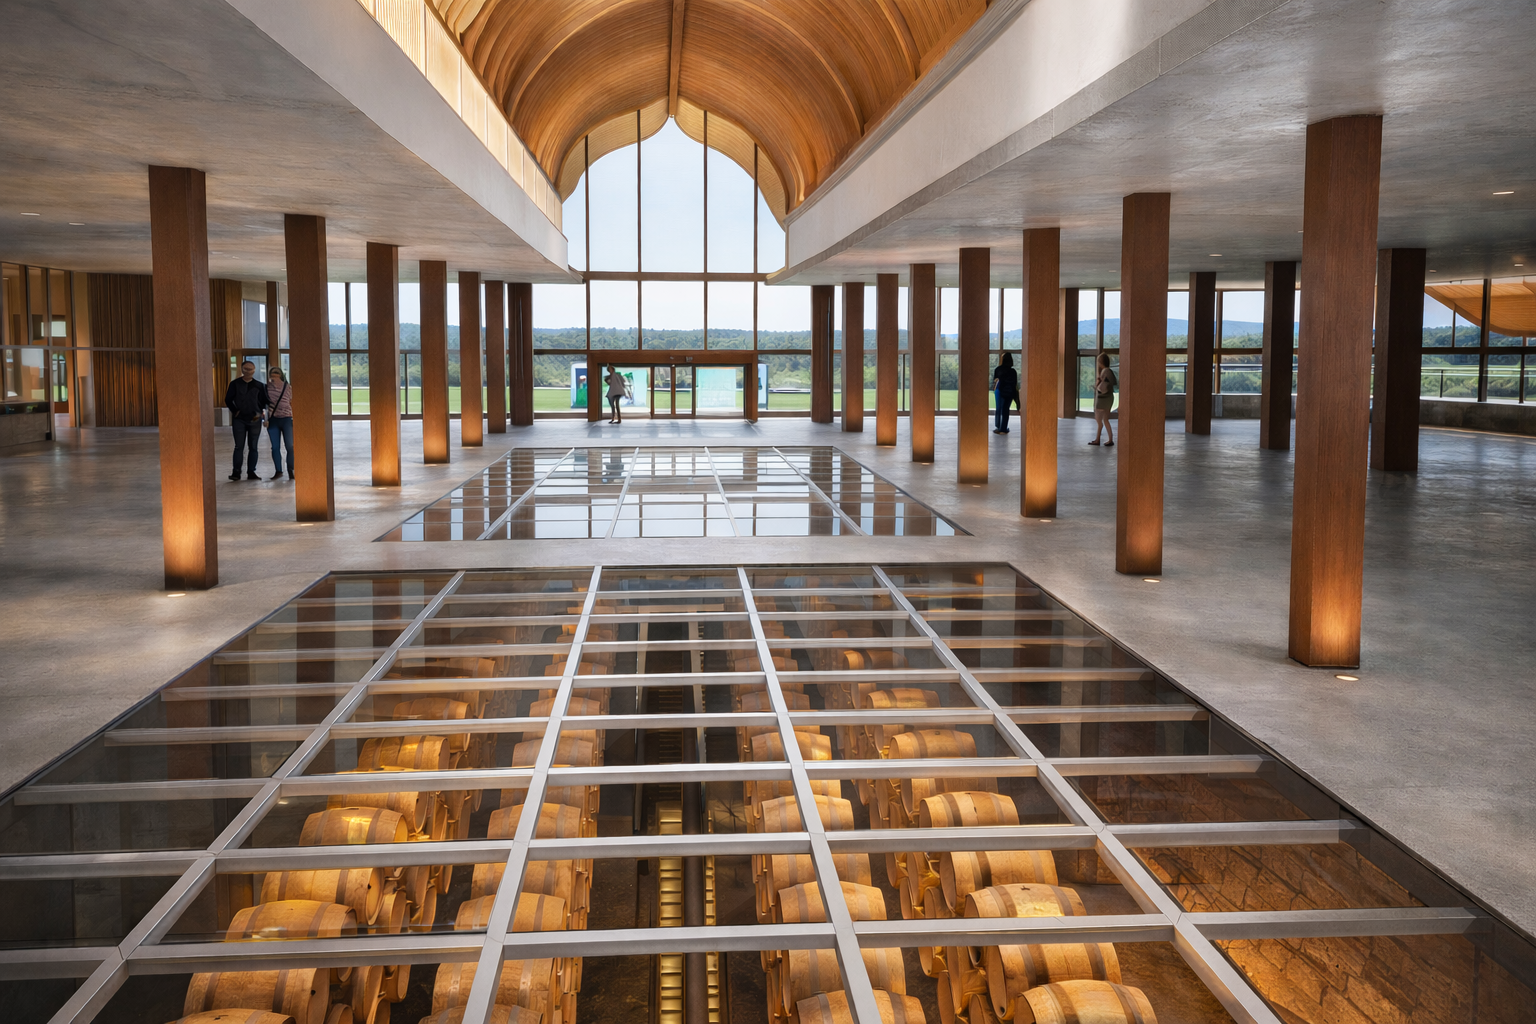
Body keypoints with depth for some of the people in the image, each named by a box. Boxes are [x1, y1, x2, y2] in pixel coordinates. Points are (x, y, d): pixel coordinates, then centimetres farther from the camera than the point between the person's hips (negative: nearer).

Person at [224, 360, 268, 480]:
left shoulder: (259, 385, 6)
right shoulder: (235, 384, 3)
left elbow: (263, 401, 12)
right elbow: (228, 400, 5)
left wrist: (259, 412, 1)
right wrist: (235, 411, -5)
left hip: (254, 420, 1)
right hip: (239, 419, -1)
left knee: (253, 447, 3)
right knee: (239, 446, -6)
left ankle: (251, 472, 8)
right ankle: (236, 472, -5)